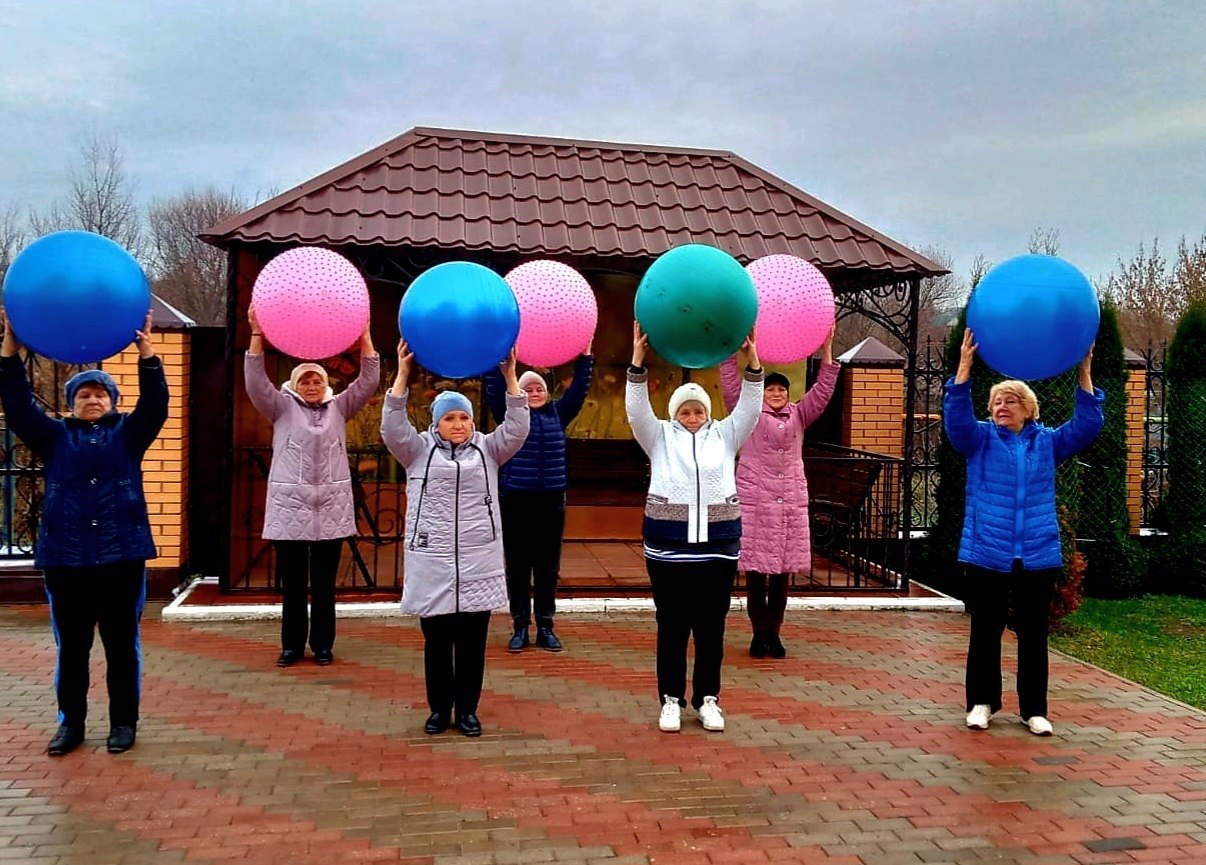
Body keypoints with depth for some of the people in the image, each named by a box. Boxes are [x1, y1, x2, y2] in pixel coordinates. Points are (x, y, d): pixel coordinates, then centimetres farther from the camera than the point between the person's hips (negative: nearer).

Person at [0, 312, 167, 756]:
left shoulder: (128, 434, 9)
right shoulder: (55, 436, 12)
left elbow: (155, 402, -6)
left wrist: (145, 346, -19)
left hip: (121, 555, -1)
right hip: (65, 557, 1)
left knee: (122, 644, 5)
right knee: (70, 645, 8)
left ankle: (123, 722, 16)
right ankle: (71, 722, 21)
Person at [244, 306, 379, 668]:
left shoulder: (339, 407, 10)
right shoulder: (282, 408, 6)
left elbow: (368, 381, 0)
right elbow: (256, 382, -7)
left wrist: (364, 337, -10)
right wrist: (257, 335, -18)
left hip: (331, 507, 1)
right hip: (290, 506, -1)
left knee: (325, 583, 7)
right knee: (292, 582, 6)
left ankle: (322, 644, 17)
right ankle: (292, 645, 17)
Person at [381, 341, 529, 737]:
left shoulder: (487, 449, 9)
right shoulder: (419, 450, 6)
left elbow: (517, 430, -5)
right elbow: (393, 427, -9)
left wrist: (509, 378, -13)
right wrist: (402, 376, -17)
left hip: (478, 564, 1)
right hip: (432, 563, -1)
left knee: (472, 642, 6)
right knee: (436, 641, 7)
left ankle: (467, 709, 19)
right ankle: (439, 708, 22)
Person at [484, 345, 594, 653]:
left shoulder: (558, 414, 8)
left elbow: (579, 387, 5)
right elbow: (496, 389, -9)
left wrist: (585, 356, -3)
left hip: (551, 501, 2)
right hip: (516, 500, -2)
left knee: (548, 567, 7)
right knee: (517, 567, 4)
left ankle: (545, 626, 16)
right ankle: (520, 627, 13)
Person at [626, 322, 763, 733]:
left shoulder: (724, 435, 12)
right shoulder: (660, 437, 8)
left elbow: (750, 408, -1)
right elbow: (637, 409, -6)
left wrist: (751, 361, -14)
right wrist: (638, 359, -18)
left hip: (718, 546, 1)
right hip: (669, 546, -1)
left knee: (711, 628, 8)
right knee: (672, 628, 6)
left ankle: (707, 698, 19)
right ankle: (671, 699, 16)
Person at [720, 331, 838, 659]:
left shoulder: (798, 415, 13)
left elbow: (823, 390, 6)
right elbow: (731, 385, -6)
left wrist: (826, 351, -3)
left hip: (791, 500, 3)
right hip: (754, 499, -3)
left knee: (783, 572, 5)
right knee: (755, 570, -3)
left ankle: (774, 633, 13)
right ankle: (759, 633, 6)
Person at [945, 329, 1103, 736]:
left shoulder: (1048, 441, 8)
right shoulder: (980, 439, 3)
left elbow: (1087, 425, -5)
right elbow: (956, 416, -15)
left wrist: (1084, 373, -15)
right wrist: (965, 364, -26)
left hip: (1038, 555, 1)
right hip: (987, 553, -1)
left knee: (1033, 633, 7)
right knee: (985, 630, 7)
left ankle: (1034, 708, 18)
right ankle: (981, 702, 20)